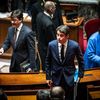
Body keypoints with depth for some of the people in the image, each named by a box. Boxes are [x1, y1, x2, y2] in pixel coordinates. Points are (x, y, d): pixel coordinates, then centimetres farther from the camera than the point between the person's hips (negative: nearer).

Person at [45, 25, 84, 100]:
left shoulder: (74, 45, -13)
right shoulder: (51, 45, -9)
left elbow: (81, 60, 2)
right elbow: (48, 61, 2)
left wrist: (80, 75, 1)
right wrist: (48, 77, 2)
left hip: (69, 78, -1)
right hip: (56, 78, 1)